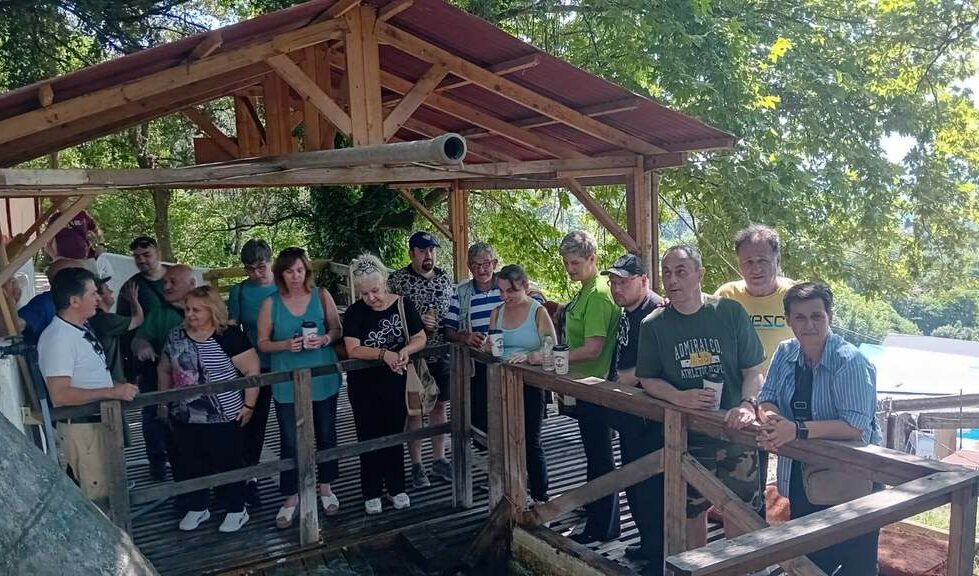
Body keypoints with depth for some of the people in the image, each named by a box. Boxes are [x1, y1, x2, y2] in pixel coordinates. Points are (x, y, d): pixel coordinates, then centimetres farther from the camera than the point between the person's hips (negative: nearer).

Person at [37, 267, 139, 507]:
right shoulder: (58, 338, -21)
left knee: (110, 488, 20)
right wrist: (112, 392, -26)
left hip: (101, 419, 10)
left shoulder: (82, 327, 8)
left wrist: (117, 386, 6)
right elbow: (60, 395, -28)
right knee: (97, 496, -2)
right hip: (81, 426, -10)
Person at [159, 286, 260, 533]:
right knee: (188, 465, 14)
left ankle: (236, 510, 22)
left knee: (227, 463, 6)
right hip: (184, 417, 5)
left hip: (223, 417, -5)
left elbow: (252, 370, -13)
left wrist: (248, 404, -14)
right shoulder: (175, 336, 4)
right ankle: (197, 508, 33)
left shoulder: (229, 336, -14)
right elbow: (164, 370, 17)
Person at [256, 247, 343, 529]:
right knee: (290, 441, 4)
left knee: (326, 434, 14)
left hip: (322, 378, 1)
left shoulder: (321, 296, -2)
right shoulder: (270, 303, -4)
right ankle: (291, 497, 21)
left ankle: (325, 487, 35)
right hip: (287, 382, -1)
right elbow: (263, 343, 0)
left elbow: (337, 328, 4)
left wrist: (325, 339, -17)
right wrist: (287, 345, -19)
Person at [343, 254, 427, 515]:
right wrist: (383, 353, -31)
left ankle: (396, 488, 28)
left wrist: (405, 350, -25)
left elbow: (421, 338, -5)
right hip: (364, 385, -1)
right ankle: (372, 493, 22)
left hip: (396, 382, 1)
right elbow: (353, 349, -18)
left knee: (395, 434, 13)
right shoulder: (355, 312, -9)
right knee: (369, 437, 9)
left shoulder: (403, 305, -6)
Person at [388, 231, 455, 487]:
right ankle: (416, 464, 17)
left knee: (439, 406, 12)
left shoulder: (444, 277, 8)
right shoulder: (398, 279, -7)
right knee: (414, 409, 5)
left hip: (442, 354, 4)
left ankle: (439, 459, 26)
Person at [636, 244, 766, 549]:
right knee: (693, 512, 13)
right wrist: (680, 397, -15)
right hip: (686, 435, 1)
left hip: (734, 431, -1)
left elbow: (754, 370, -2)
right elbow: (648, 380, 3)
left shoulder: (731, 312, -6)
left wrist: (747, 404, -20)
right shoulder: (653, 325, -3)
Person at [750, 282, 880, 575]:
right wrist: (770, 418, -20)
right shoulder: (785, 353, 1)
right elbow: (767, 399, 3)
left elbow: (855, 427, -24)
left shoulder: (850, 361, -18)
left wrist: (798, 429, -33)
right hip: (800, 480, 6)